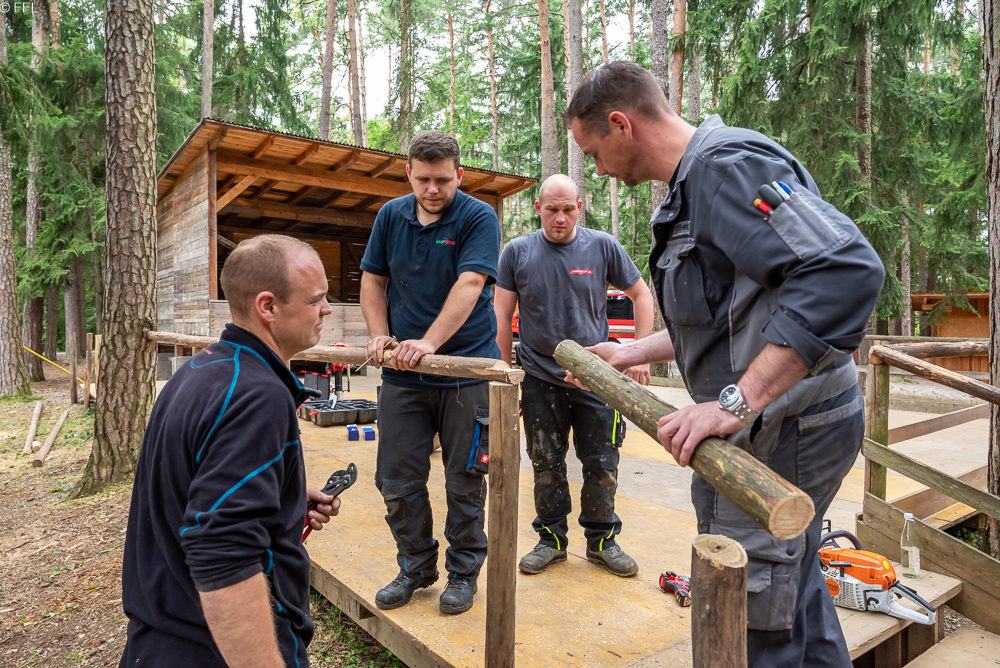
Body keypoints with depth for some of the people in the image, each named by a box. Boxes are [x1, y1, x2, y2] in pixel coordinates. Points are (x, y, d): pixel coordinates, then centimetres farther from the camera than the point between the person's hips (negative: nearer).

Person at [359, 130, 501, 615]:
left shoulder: (478, 217, -6)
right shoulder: (391, 215, 9)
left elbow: (469, 285, -19)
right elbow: (373, 280, 14)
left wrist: (429, 342, -29)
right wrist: (380, 335, -1)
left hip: (465, 371, -4)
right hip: (401, 375, 4)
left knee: (464, 483, 7)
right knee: (397, 482, 9)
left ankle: (463, 571, 27)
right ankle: (415, 567, 30)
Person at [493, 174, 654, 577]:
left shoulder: (603, 246, 0)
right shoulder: (517, 252, 1)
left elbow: (641, 295, 8)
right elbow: (502, 315, 3)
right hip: (540, 380, 0)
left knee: (602, 465, 7)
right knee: (546, 465, 10)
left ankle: (602, 540, 26)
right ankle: (551, 540, 27)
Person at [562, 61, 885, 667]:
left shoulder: (726, 164, -18)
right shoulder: (697, 182, 15)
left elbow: (846, 271, -31)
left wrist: (738, 402, -33)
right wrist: (629, 354, 22)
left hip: (781, 430, -10)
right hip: (786, 423, 10)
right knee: (795, 596, 25)